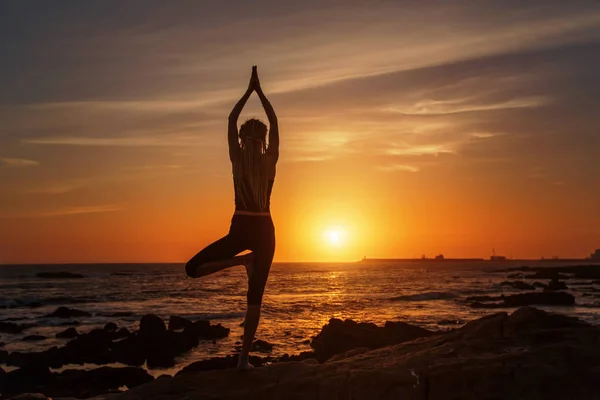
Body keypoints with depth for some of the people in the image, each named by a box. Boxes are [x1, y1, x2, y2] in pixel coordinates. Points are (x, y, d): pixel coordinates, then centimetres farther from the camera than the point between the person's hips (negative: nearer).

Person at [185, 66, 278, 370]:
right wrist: (259, 91, 14)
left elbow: (231, 120, 10)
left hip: (240, 229, -1)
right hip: (264, 230, 1)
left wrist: (249, 90, 15)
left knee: (192, 269, 9)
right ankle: (244, 358, -2)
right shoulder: (270, 160, -2)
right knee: (255, 296, 3)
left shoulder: (237, 159, -1)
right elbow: (274, 122, 10)